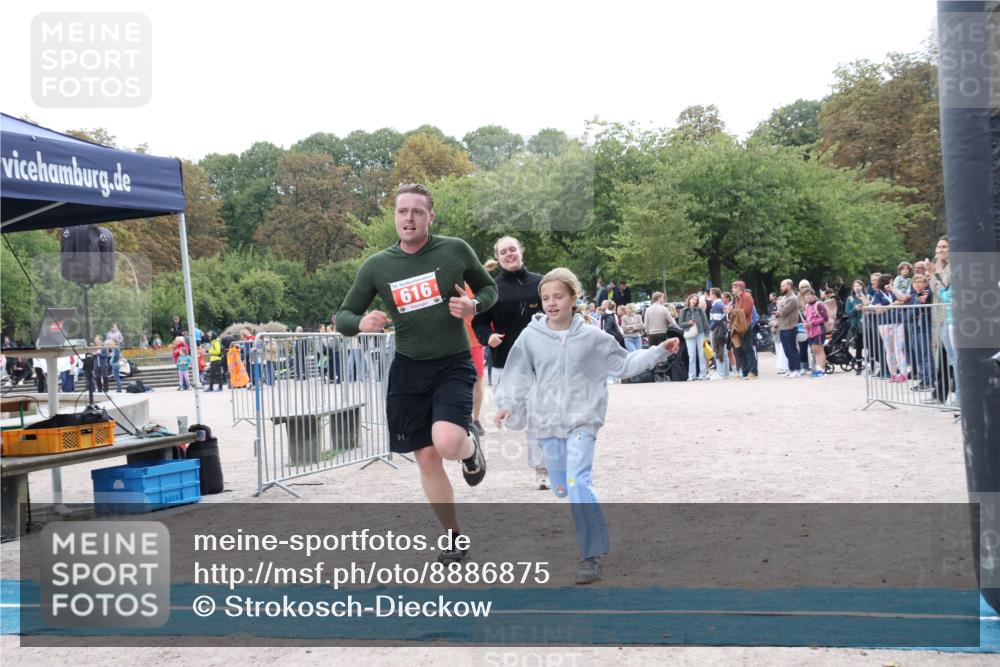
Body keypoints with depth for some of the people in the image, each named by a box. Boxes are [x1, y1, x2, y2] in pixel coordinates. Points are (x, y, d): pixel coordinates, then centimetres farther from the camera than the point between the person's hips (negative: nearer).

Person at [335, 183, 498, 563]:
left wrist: (474, 306, -14)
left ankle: (471, 449, 14)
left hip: (453, 365, -3)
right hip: (408, 369, 3)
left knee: (448, 444, -25)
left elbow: (489, 288, 9)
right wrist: (361, 323, -20)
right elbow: (343, 317, 4)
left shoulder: (455, 250, -6)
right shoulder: (376, 266, -2)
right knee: (426, 458, 6)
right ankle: (456, 539, 23)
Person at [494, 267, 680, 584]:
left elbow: (624, 364, 10)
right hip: (547, 422, 3)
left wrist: (659, 351, 4)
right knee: (561, 487, 9)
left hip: (582, 419, -2)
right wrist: (507, 405, -10)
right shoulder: (530, 336, -2)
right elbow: (517, 376, 4)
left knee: (578, 482, -20)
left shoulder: (591, 337, -1)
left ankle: (592, 555, -13)